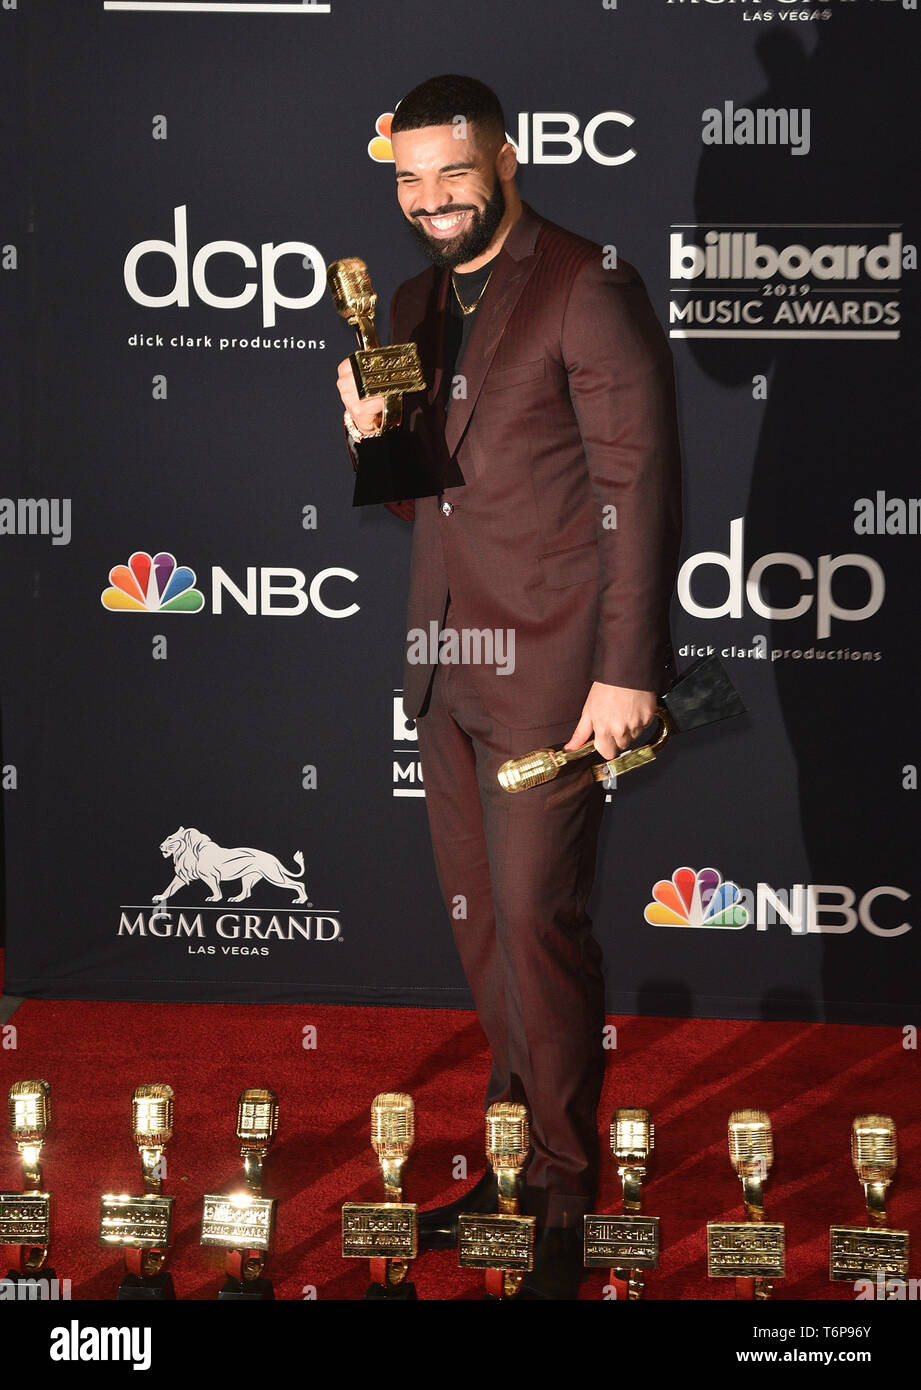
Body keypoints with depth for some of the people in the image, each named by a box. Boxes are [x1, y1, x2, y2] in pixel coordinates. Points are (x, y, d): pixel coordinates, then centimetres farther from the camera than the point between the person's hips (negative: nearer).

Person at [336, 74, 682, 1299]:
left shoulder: (587, 289, -10)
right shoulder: (419, 303, 14)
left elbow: (640, 485, -13)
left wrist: (627, 670, -17)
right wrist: (371, 439, -4)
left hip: (549, 667, -7)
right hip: (448, 667, 7)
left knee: (538, 918, -8)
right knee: (480, 921, 12)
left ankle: (565, 1198, 3)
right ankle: (520, 1156, 24)